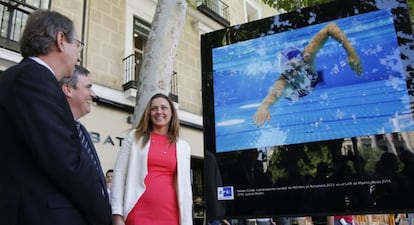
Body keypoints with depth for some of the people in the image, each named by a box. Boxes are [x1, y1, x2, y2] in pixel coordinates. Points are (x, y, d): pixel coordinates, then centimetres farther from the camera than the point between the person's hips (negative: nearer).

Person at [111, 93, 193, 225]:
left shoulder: (183, 146, 10)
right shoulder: (135, 137, 7)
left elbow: (185, 186, 10)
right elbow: (119, 173, 2)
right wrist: (117, 214, -6)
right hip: (138, 213, -1)